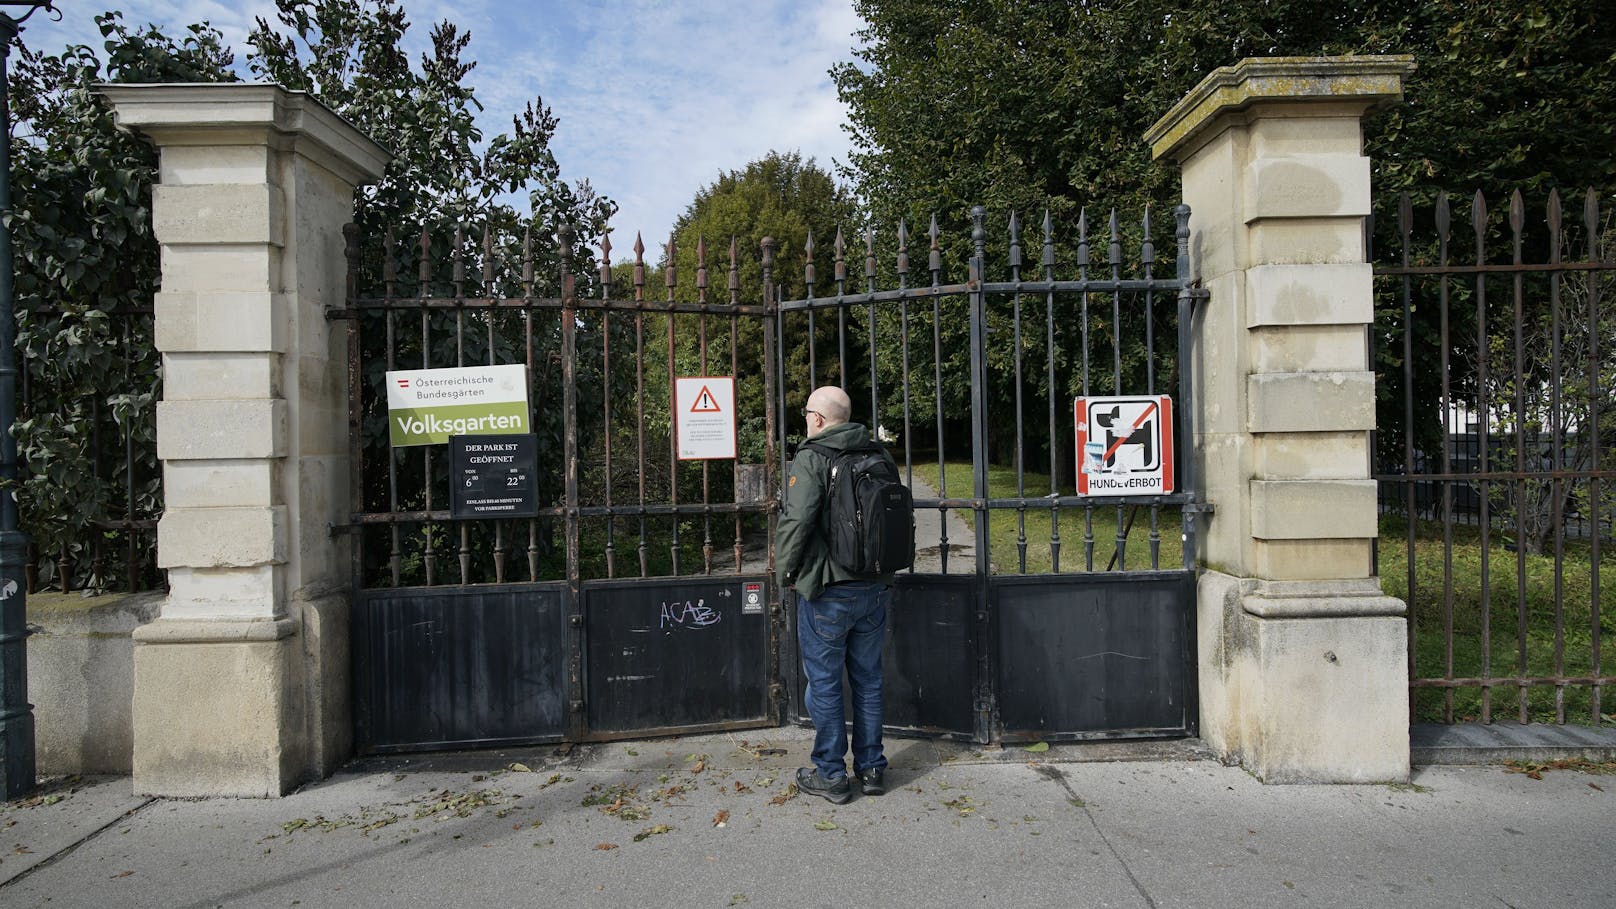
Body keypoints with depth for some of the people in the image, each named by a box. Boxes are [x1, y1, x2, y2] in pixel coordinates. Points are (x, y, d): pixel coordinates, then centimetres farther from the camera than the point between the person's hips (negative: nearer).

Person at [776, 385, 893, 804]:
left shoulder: (811, 459, -13)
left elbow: (796, 521, -22)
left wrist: (786, 571, -7)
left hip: (827, 592, -6)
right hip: (876, 587, 6)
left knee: (824, 683, 6)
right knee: (868, 679, 16)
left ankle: (830, 774, 15)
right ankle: (871, 768, 25)